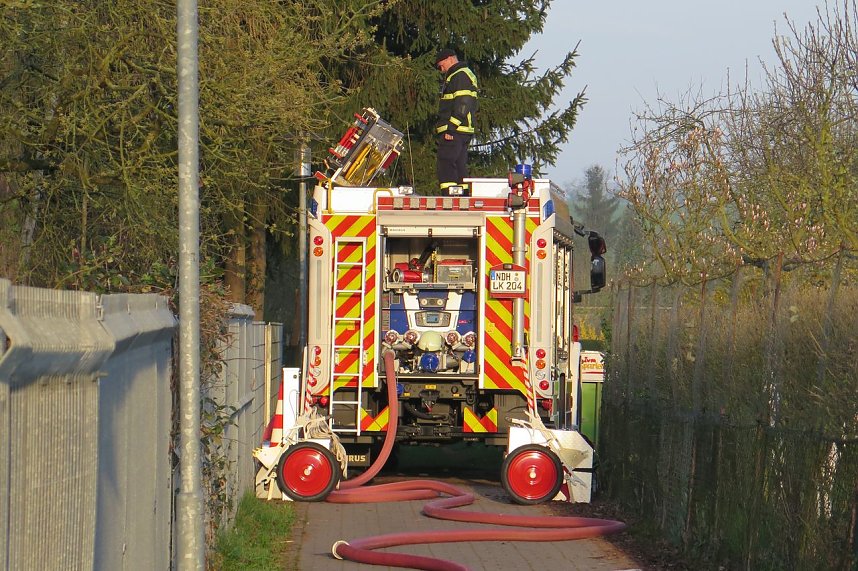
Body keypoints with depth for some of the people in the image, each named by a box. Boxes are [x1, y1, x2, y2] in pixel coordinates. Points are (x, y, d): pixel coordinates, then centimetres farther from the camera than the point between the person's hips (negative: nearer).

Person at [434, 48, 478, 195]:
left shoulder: (460, 75, -9)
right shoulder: (465, 74, 24)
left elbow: (462, 105, -19)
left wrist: (451, 127, -23)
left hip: (454, 130, -11)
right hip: (463, 132, 11)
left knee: (446, 164, -13)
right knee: (460, 165, 11)